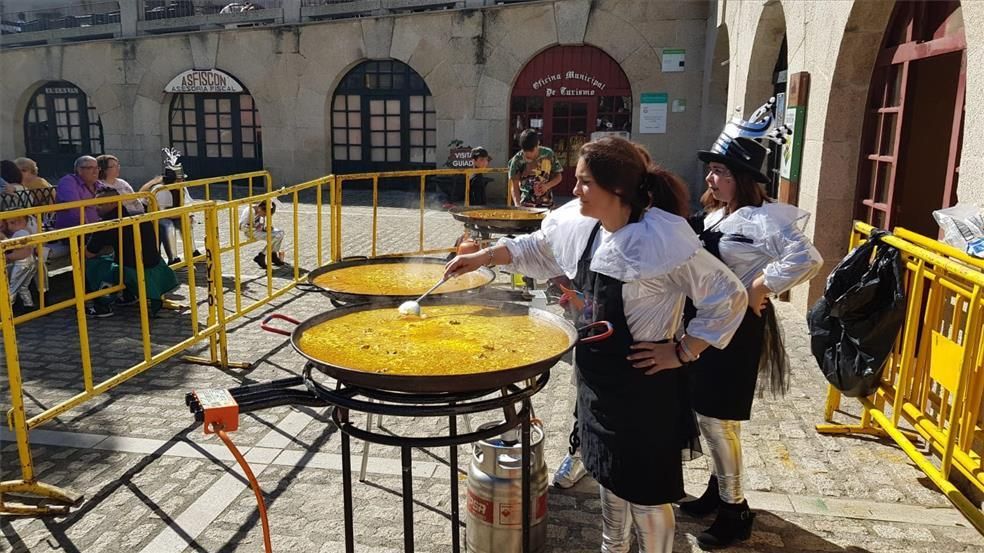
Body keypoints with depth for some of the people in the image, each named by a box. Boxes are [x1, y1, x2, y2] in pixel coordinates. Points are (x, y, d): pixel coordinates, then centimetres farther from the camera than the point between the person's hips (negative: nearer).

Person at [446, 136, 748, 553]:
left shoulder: (665, 239, -24)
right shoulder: (579, 224, -3)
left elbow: (729, 296, -19)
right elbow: (536, 248, 15)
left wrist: (682, 352, -16)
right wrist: (483, 257, 7)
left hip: (643, 384, -7)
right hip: (596, 376, 8)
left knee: (644, 491, 6)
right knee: (606, 472, 24)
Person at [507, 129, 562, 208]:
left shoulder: (548, 154, -6)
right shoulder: (517, 160, -11)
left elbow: (558, 176, 5)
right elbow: (514, 186, -10)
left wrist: (547, 185, -15)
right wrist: (517, 205, -26)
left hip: (546, 204, 2)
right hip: (525, 205, -2)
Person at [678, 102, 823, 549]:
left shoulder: (760, 218, -19)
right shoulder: (715, 214, 8)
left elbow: (807, 259, -31)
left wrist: (761, 289, -22)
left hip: (736, 328, -9)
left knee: (718, 419, 0)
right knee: (706, 414, 17)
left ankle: (735, 511, 19)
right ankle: (718, 489, 36)